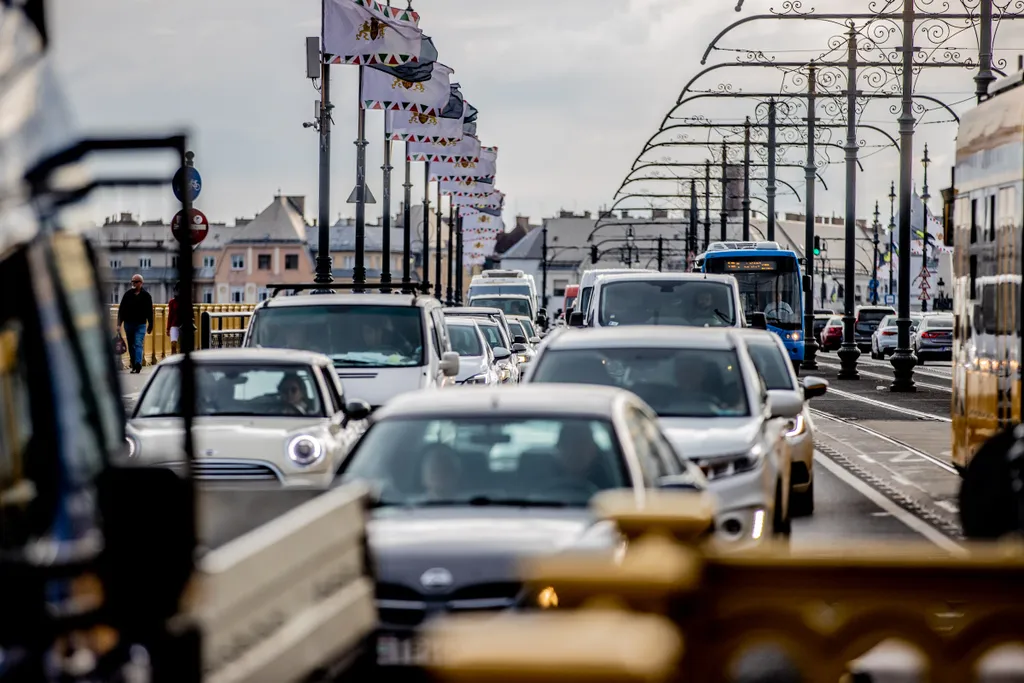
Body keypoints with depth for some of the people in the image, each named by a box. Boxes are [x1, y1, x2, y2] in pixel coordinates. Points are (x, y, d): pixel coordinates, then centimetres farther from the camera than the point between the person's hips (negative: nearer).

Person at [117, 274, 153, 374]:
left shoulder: (146, 296, 1)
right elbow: (121, 309, 6)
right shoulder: (127, 294, 5)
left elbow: (149, 312, 4)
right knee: (131, 346, 8)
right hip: (128, 324, 3)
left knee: (138, 344, -13)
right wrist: (119, 323, -2)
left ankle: (138, 365, -21)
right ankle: (134, 366, 15)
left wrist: (150, 326, 3)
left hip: (140, 325, -3)